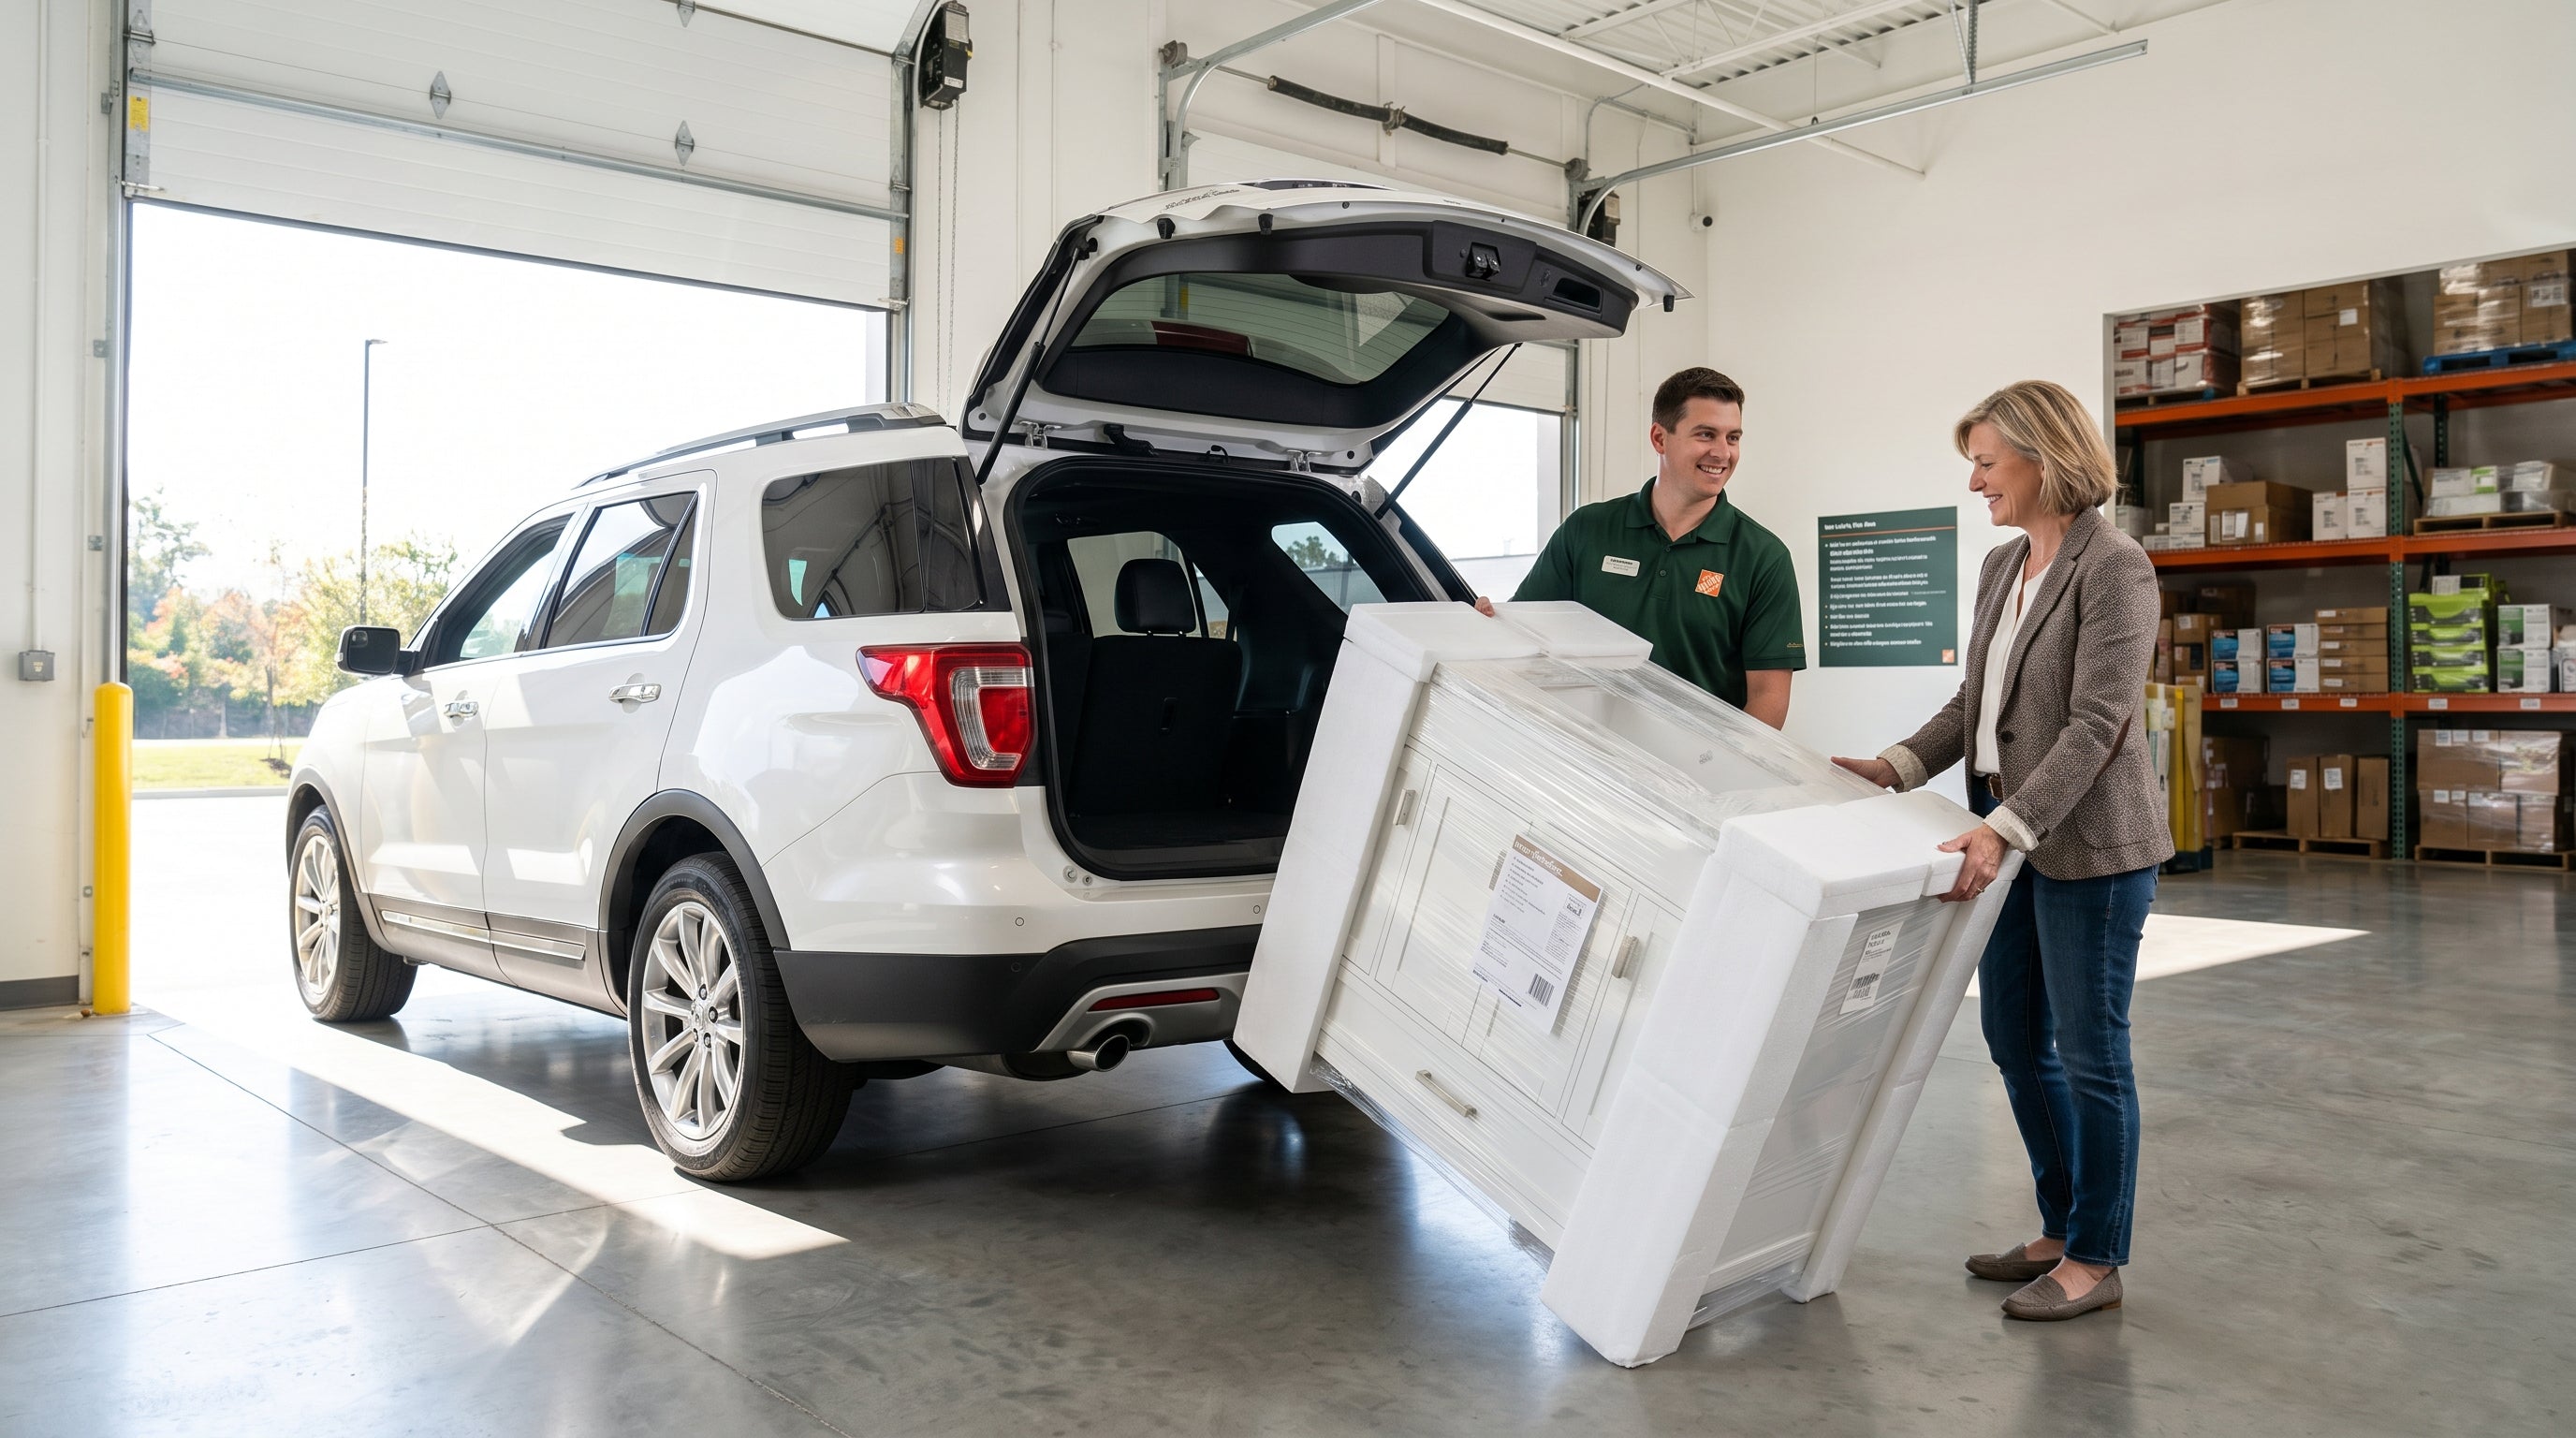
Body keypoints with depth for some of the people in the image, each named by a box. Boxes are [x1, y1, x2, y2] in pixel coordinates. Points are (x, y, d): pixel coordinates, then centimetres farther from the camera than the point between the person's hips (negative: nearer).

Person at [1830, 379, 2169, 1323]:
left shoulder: (2113, 567, -14)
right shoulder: (2001, 567, 12)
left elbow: (2095, 724, -21)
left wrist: (2004, 827, -27)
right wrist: (1897, 768, 2)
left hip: (2089, 846, -8)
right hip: (2013, 839, 9)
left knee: (2088, 1052, 3)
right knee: (2014, 1039, 15)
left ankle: (2096, 1261, 18)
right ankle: (2061, 1229, 31)